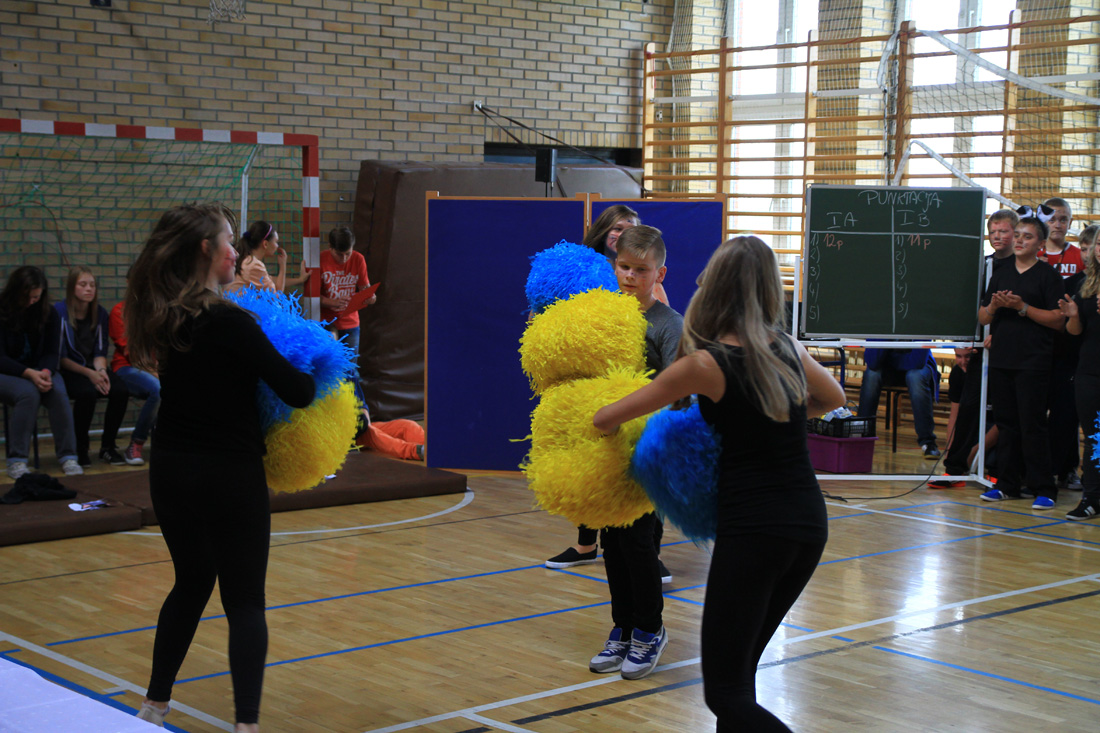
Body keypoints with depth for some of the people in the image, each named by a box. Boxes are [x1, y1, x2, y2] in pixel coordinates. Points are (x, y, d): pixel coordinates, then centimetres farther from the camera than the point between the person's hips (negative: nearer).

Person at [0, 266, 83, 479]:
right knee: (28, 393, -36)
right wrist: (29, 374, -29)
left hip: (38, 371, 3)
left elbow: (52, 353, 2)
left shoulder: (49, 314, 2)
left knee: (58, 393, -29)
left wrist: (45, 372, -22)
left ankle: (68, 457, -25)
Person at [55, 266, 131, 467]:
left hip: (93, 369, 5)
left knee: (120, 390, -25)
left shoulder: (100, 313, 7)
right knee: (87, 392, -36)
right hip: (68, 371, -5)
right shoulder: (59, 311, -9)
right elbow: (59, 356, -10)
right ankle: (79, 450, -17)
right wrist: (89, 374, -18)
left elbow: (100, 352, 8)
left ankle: (108, 447, -8)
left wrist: (101, 371, -14)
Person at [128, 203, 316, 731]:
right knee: (244, 599, 2)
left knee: (191, 583, 22)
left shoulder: (161, 316, 2)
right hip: (229, 475, -7)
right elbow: (297, 392, -19)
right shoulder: (227, 321, -20)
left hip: (170, 470, 7)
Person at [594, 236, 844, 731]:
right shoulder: (787, 347, 6)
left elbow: (605, 420, -2)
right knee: (739, 669, 20)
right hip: (809, 523, 7)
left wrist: (609, 427, 20)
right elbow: (833, 398, 28)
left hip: (752, 529, -7)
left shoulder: (705, 364, -10)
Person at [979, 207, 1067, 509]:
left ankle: (1044, 489, -1)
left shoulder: (1048, 275, -1)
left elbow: (1058, 319, -9)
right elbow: (982, 318, 13)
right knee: (1006, 424, 10)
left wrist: (1022, 307, -17)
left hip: (1033, 362, -5)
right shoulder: (1001, 274, 14)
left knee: (1032, 425, -6)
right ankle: (1007, 484, 18)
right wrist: (994, 306, -8)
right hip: (1001, 359, 5)